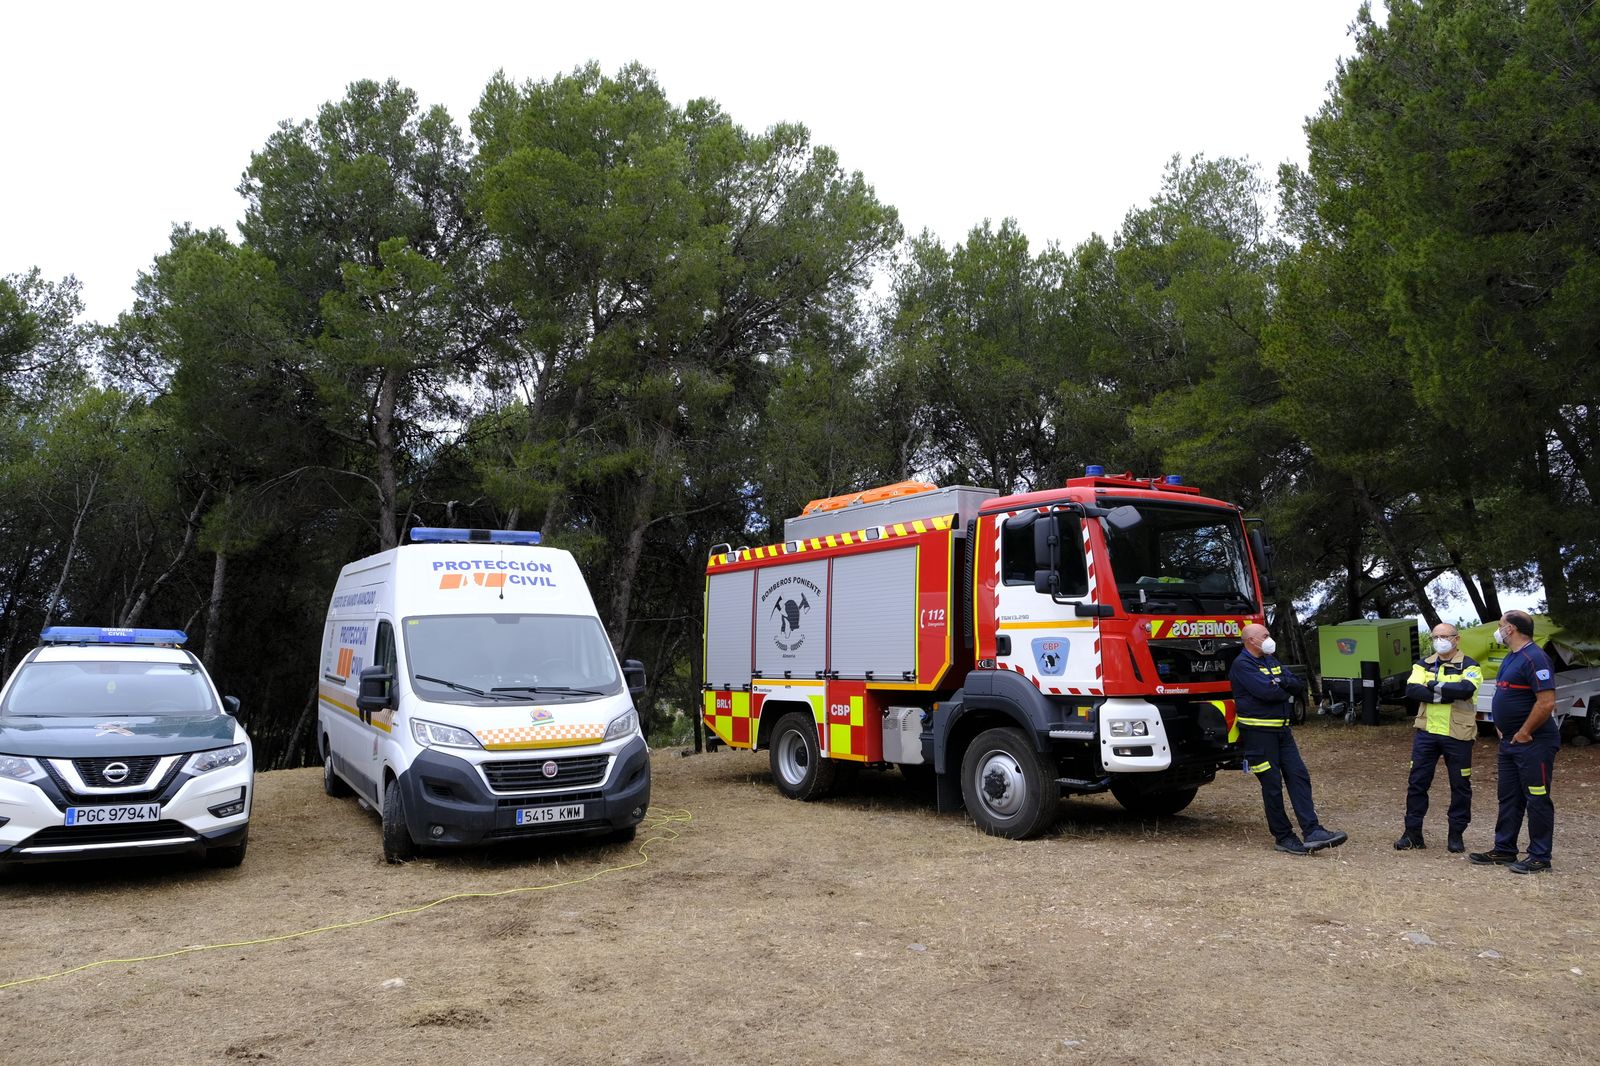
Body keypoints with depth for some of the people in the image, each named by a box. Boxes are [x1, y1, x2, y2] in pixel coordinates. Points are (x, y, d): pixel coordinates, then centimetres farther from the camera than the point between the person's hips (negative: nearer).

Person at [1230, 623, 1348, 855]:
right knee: (1272, 784, -2)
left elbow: (1299, 686, 7)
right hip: (1258, 731, -8)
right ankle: (1283, 837, 6)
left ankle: (1312, 831, -4)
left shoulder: (1272, 661, 17)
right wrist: (1287, 690, -2)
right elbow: (1267, 692, -22)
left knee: (1299, 776, -1)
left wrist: (1282, 683, -15)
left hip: (1281, 729, 8)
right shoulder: (1242, 665, -11)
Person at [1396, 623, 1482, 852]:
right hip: (1426, 733, 3)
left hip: (1457, 736, -3)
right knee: (1417, 782, 5)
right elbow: (1411, 690, -10)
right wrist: (1446, 695, -19)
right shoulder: (1423, 665, 9)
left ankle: (1456, 835, 19)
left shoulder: (1469, 667, -1)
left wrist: (1434, 685, -13)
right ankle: (1412, 832, 13)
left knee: (1460, 786, 6)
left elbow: (1466, 689, -23)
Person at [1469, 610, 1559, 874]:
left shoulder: (1534, 658, -18)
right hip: (1510, 743, 10)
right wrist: (1501, 728, 14)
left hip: (1533, 743, -10)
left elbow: (1547, 702, -25)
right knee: (1509, 799, 15)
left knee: (1537, 800, -1)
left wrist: (1524, 733, -18)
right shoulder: (1511, 657, 15)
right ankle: (1504, 850, 23)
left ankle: (1540, 858, 6)